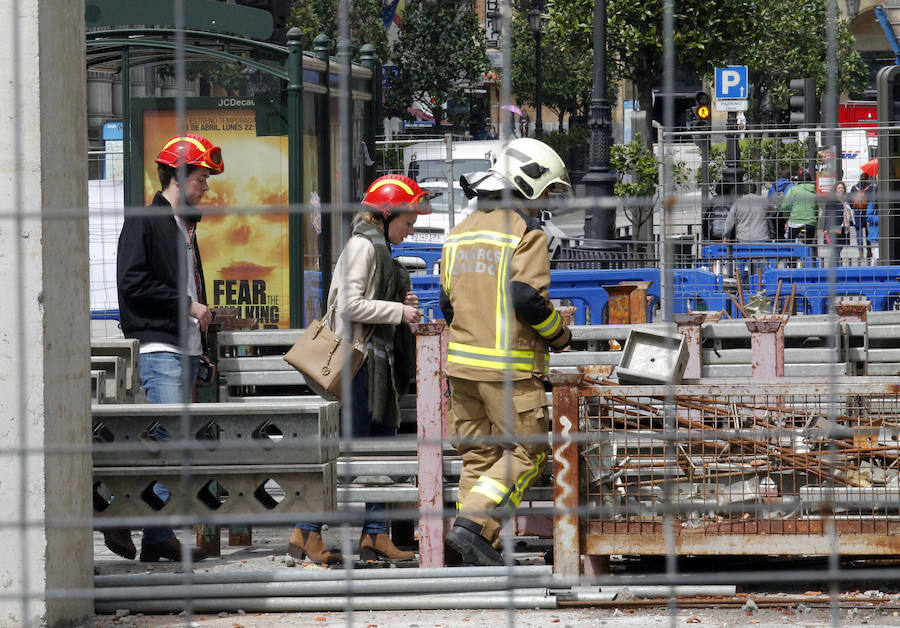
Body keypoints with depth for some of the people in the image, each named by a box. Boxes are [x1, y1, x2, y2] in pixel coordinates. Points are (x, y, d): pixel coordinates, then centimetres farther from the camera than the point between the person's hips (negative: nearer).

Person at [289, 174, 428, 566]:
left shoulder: (380, 249, 19)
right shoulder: (362, 246, -10)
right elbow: (351, 305, -19)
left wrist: (403, 306, 8)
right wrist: (399, 311, -13)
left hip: (379, 361, 10)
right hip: (359, 359, -10)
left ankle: (375, 535, 9)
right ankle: (306, 533, -6)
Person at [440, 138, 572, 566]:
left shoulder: (460, 233, 14)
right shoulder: (525, 232, -10)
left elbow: (448, 304, 15)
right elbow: (528, 298, -19)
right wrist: (560, 335, -3)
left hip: (462, 359, 8)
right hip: (509, 366, -8)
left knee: (477, 454, 12)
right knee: (526, 451, 0)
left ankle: (477, 554, 10)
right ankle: (473, 524, -15)